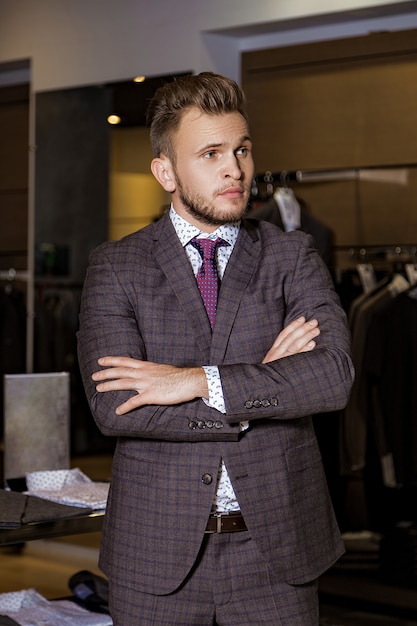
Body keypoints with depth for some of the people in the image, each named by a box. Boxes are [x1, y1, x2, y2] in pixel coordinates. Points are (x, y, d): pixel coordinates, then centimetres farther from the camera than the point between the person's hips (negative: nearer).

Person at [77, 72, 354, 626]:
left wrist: (200, 381, -20)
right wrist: (263, 385, -13)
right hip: (157, 552, 0)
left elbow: (335, 373, -14)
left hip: (276, 549, 1)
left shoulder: (292, 258, 3)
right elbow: (113, 405, -14)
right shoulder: (115, 268, 0)